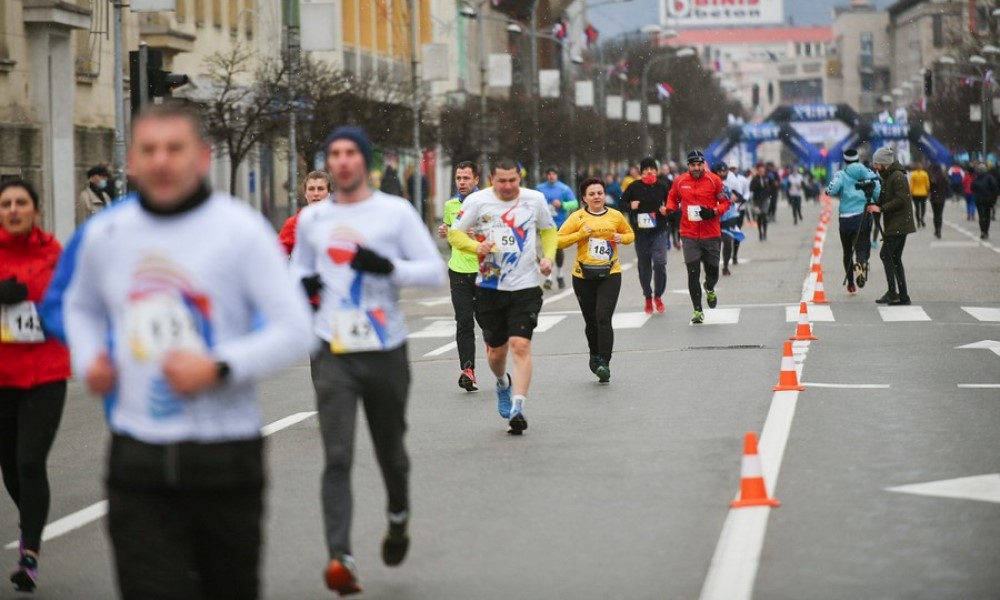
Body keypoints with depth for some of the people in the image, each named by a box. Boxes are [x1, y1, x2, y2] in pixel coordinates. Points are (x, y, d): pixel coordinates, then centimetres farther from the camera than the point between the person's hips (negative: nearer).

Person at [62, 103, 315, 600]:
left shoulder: (240, 229, -7)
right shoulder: (105, 234, 6)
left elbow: (294, 332, -9)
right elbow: (81, 306, 26)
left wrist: (219, 368, -21)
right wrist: (88, 359, 6)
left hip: (224, 461, -2)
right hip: (137, 462, 2)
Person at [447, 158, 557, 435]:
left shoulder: (535, 199, 1)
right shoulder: (477, 201, -4)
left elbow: (549, 230, 17)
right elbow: (455, 233, 2)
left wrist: (548, 256, -1)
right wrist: (476, 246, -17)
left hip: (525, 286, -1)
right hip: (490, 286, 1)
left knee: (520, 345, -14)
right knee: (496, 350, 10)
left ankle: (517, 408, -14)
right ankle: (503, 383, 44)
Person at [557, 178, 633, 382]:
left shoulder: (615, 216, 4)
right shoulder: (577, 218, -2)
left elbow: (630, 234, 20)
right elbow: (558, 240, -4)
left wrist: (622, 238, -2)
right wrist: (580, 234, -15)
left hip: (610, 274, -1)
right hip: (583, 275, 1)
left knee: (604, 318, -15)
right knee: (591, 321, 11)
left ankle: (604, 363, -16)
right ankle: (595, 356, 36)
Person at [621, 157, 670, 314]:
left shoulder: (662, 187, 2)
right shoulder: (634, 187, 0)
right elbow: (622, 203, 8)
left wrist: (666, 211, -8)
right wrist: (630, 206, -12)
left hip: (659, 231, -1)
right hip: (641, 232, 1)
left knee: (659, 263, -15)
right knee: (644, 266, 9)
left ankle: (658, 296, 3)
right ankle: (648, 298, 25)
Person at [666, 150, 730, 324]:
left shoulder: (714, 180, -4)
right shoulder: (680, 182, 0)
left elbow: (725, 202, 2)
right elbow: (672, 198, 18)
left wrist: (714, 212, -16)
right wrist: (671, 210, -2)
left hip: (711, 235, 0)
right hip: (689, 236, 0)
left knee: (712, 272, 10)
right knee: (693, 273, -5)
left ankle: (710, 288, 47)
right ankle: (697, 310, 4)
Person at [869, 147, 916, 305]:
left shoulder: (898, 177, -14)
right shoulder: (887, 177, 17)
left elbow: (901, 200, -21)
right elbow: (884, 199, 22)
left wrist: (881, 208, -20)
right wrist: (874, 206, 4)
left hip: (899, 225, -10)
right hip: (894, 224, 10)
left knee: (886, 254, -13)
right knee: (895, 258, 9)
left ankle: (893, 292, -14)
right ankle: (903, 295, 10)